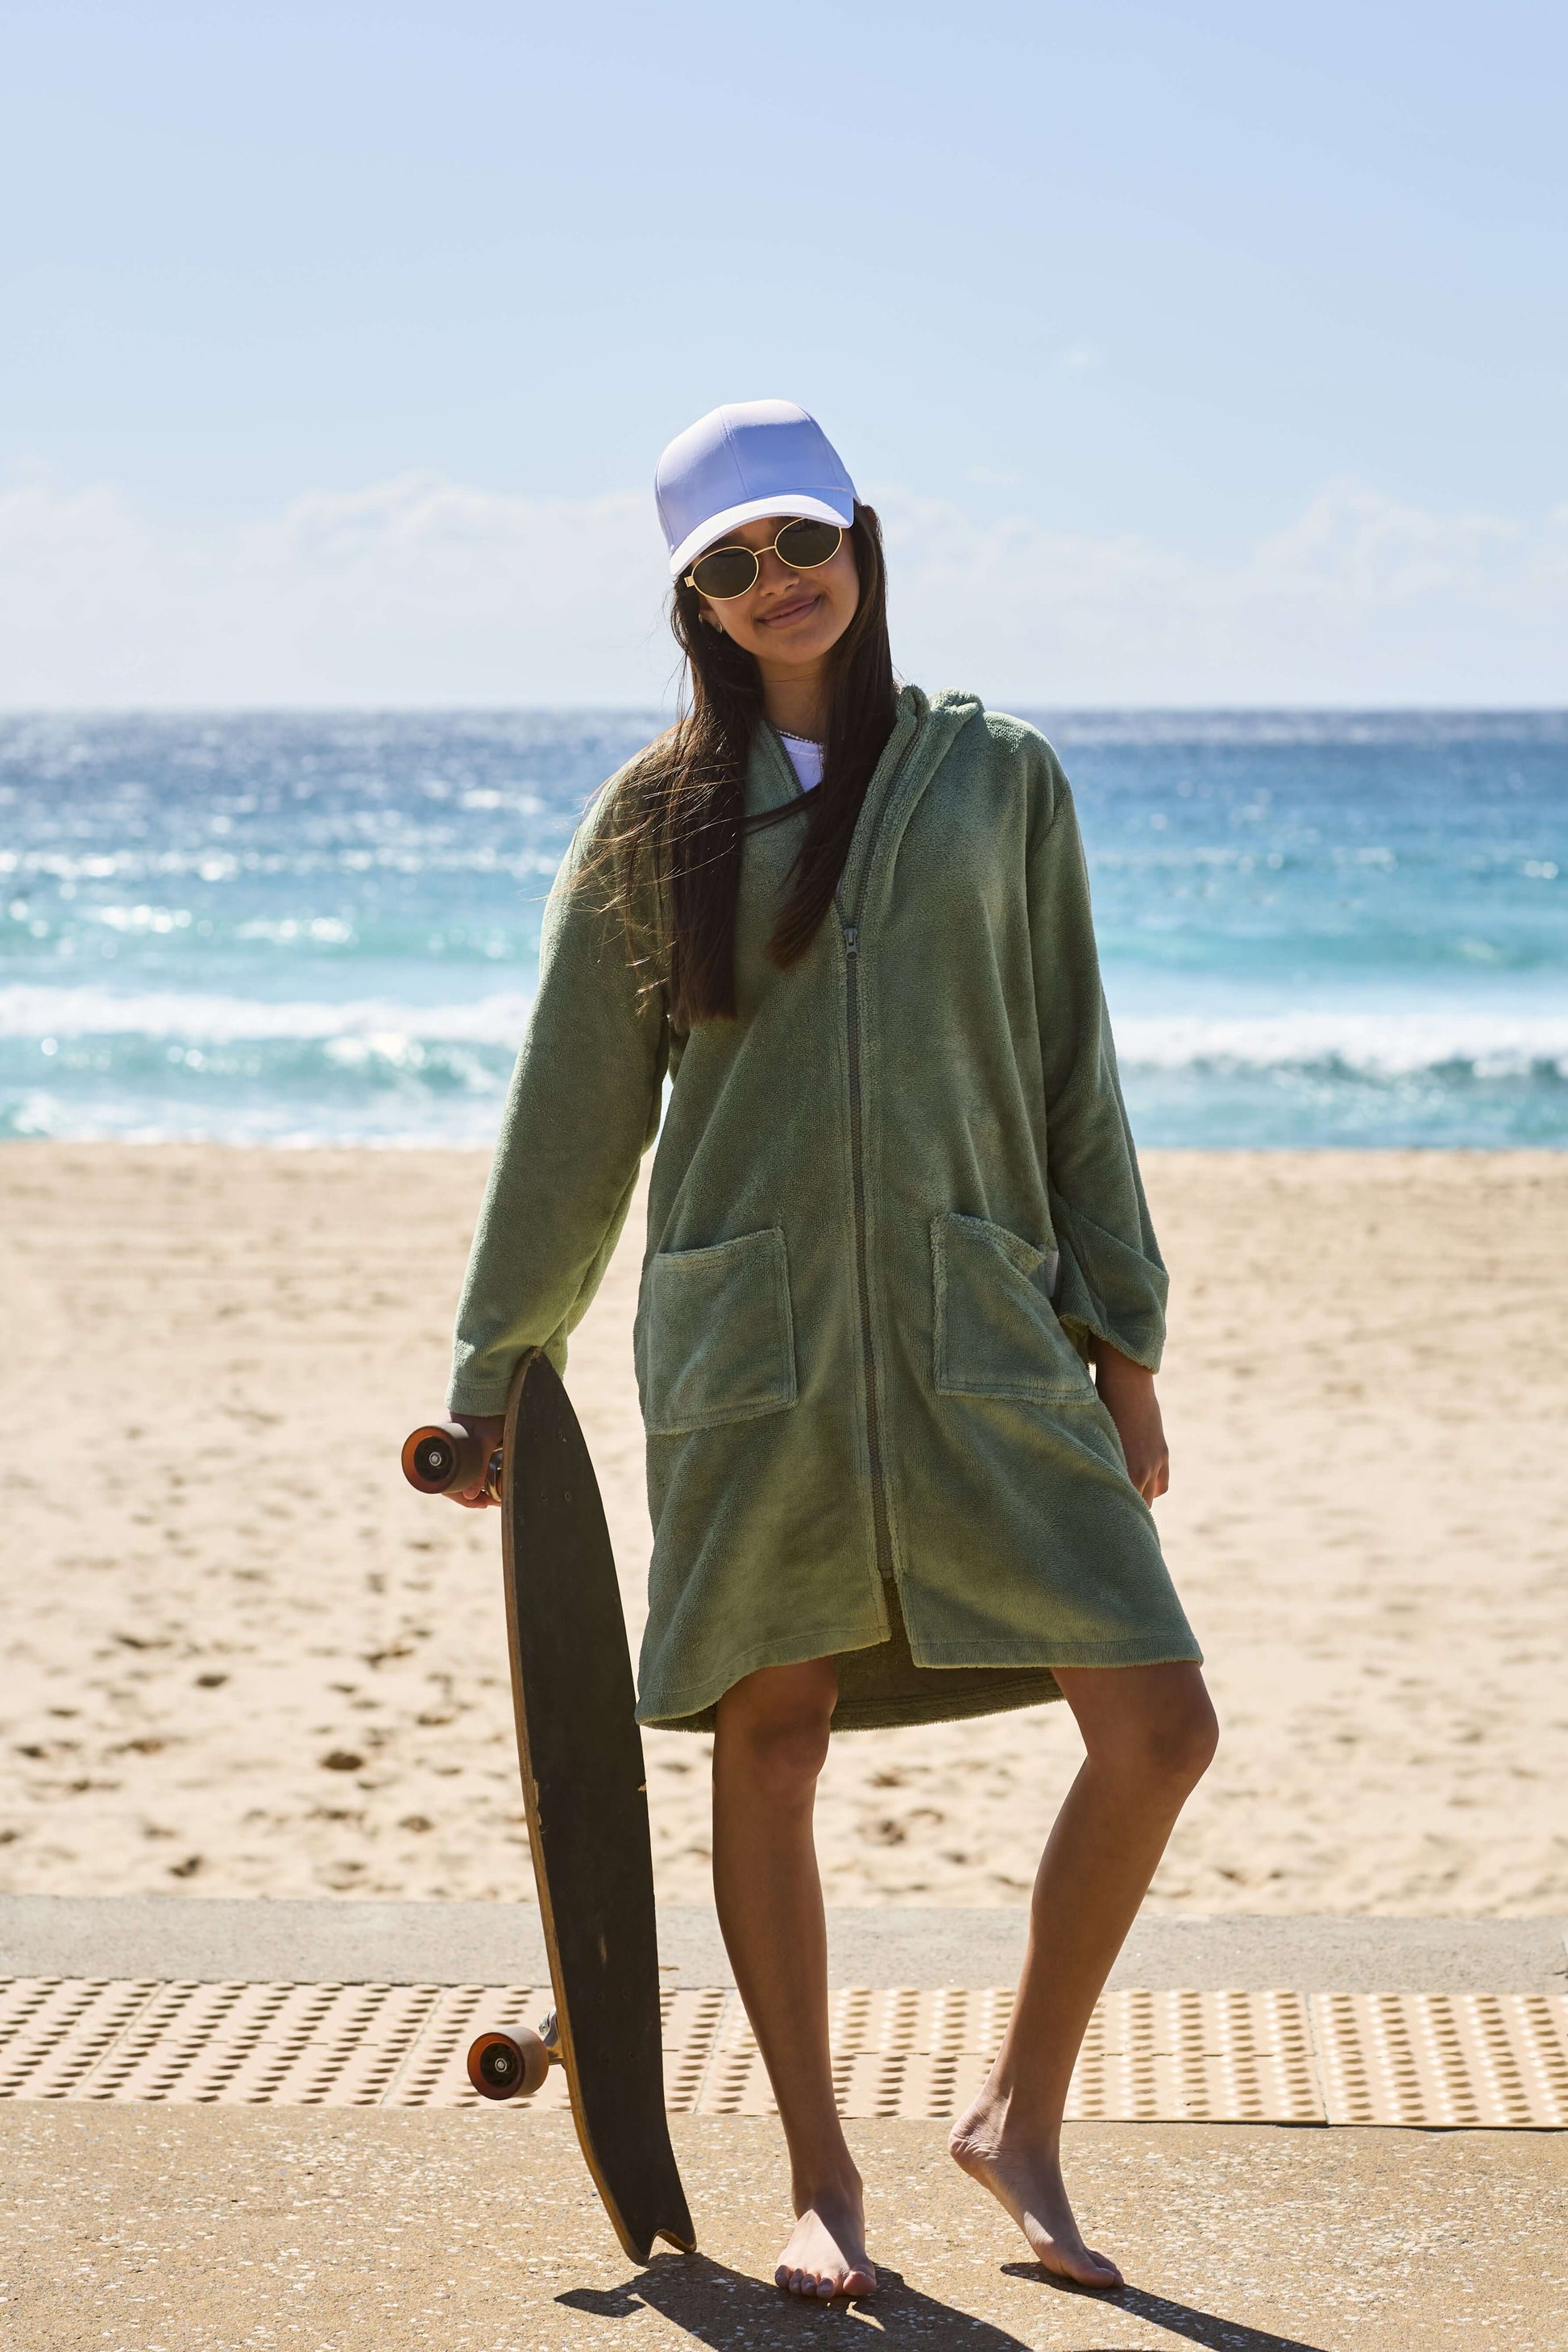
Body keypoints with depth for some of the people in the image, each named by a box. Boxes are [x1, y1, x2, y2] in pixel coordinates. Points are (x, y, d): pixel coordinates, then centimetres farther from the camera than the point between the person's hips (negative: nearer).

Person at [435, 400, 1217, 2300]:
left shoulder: (996, 779, 10)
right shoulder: (656, 819, 7)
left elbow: (1070, 1075, 11)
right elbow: (573, 1113, 12)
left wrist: (1119, 1339, 7)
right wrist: (497, 1363, 13)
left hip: (980, 1330, 1)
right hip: (746, 1337, -1)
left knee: (1157, 1727, -7)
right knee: (767, 1750, 2)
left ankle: (1019, 2117, 12)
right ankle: (820, 2180, 18)